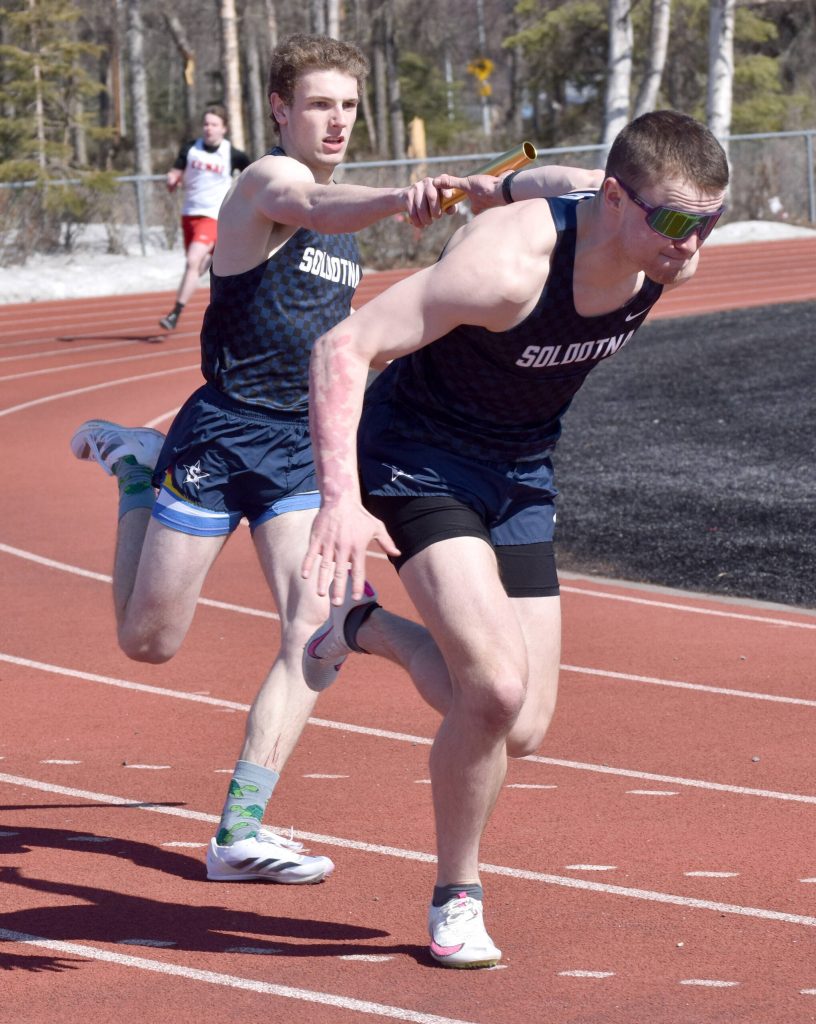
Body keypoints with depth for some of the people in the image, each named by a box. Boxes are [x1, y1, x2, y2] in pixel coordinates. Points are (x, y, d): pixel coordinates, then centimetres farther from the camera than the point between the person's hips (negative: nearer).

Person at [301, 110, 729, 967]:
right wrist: (340, 497, -44)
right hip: (418, 456, -6)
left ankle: (369, 627, 30)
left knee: (520, 731, 3)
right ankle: (455, 899, 1)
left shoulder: (671, 261, -14)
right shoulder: (508, 267, -34)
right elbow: (343, 347, -35)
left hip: (520, 472, 6)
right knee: (495, 686, -22)